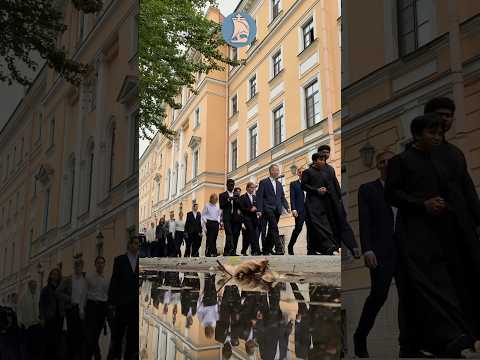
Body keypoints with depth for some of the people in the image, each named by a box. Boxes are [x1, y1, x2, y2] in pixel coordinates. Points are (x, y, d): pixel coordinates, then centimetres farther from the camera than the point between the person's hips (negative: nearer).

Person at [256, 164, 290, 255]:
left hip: (277, 210, 6)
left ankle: (267, 249, 17)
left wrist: (287, 207, 3)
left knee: (272, 230, 8)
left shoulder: (279, 184, 20)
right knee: (274, 228, -18)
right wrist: (259, 210, -13)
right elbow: (259, 197, -4)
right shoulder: (263, 182, 2)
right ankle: (278, 248, -24)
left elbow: (282, 197, 19)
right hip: (268, 209, -6)